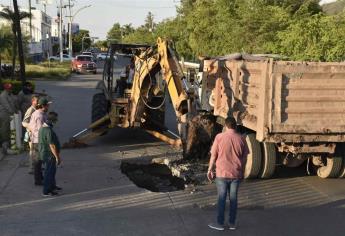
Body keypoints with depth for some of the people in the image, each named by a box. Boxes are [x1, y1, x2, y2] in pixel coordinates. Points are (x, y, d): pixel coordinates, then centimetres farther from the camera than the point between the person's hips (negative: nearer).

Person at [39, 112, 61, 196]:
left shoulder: (43, 127, 5)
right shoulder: (49, 131, -26)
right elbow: (52, 145, -26)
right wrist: (57, 157, -19)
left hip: (44, 152, 10)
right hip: (49, 154, -10)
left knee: (52, 171, 23)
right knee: (49, 172, 1)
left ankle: (52, 186, 38)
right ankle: (46, 191, 11)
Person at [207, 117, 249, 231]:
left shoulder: (219, 137, -9)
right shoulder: (241, 139, -2)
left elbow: (213, 156, -6)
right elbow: (244, 158, 3)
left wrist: (210, 170, 5)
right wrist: (242, 171, 16)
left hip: (222, 173, -2)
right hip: (236, 174, 2)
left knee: (222, 198, 6)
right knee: (233, 198, 11)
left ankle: (220, 223, 13)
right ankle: (232, 223, 19)